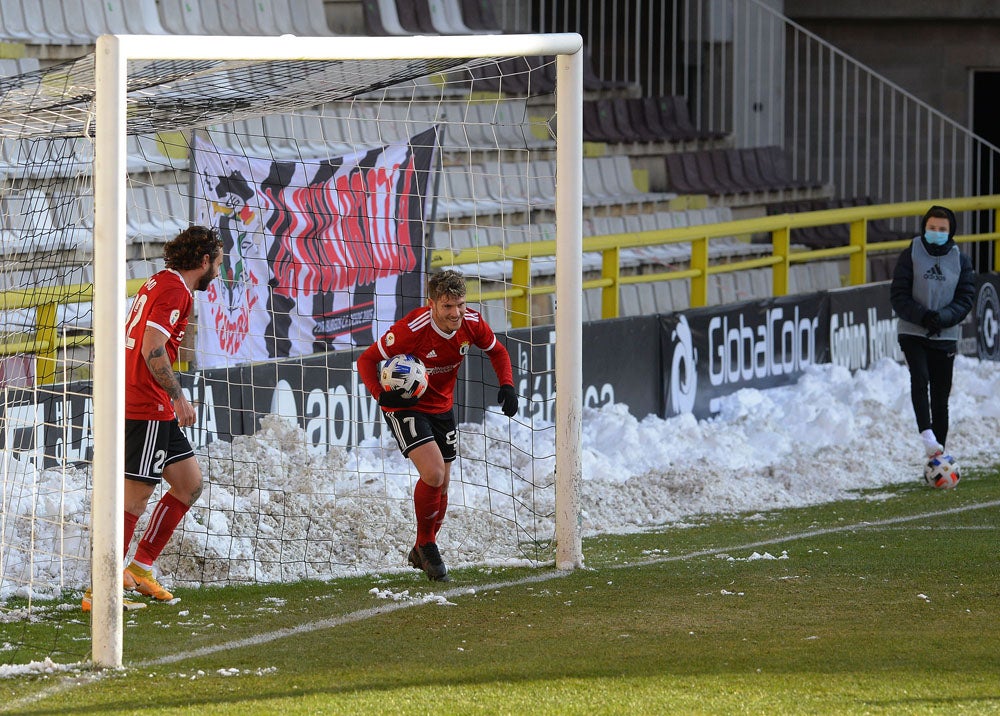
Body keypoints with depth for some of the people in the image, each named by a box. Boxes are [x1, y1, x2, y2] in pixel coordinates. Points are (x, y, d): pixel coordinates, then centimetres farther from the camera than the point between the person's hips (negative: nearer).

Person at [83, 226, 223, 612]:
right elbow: (153, 349, -22)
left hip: (155, 410, 10)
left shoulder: (161, 283, 18)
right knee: (137, 494, -8)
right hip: (146, 408, -10)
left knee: (190, 483, 12)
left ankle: (140, 567, 16)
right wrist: (178, 396, -17)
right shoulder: (175, 289, -13)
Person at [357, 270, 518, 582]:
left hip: (441, 406, 6)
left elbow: (497, 351, 7)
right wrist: (382, 394, -37)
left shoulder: (472, 323, -14)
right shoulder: (411, 329, -30)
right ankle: (427, 545, 0)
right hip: (405, 406, -6)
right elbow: (367, 360, -21)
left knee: (441, 485, 12)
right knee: (433, 473, -22)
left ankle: (421, 552, 33)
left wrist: (507, 385, -10)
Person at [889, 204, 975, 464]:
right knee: (920, 378, -26)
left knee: (941, 396, 2)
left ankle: (937, 455, 6)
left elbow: (965, 300, 2)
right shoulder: (911, 255, 1)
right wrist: (922, 316, -18)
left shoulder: (961, 261, 6)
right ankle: (926, 434, -37)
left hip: (945, 336, 2)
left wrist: (942, 318, -16)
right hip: (912, 333, -2)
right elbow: (898, 296, -2)